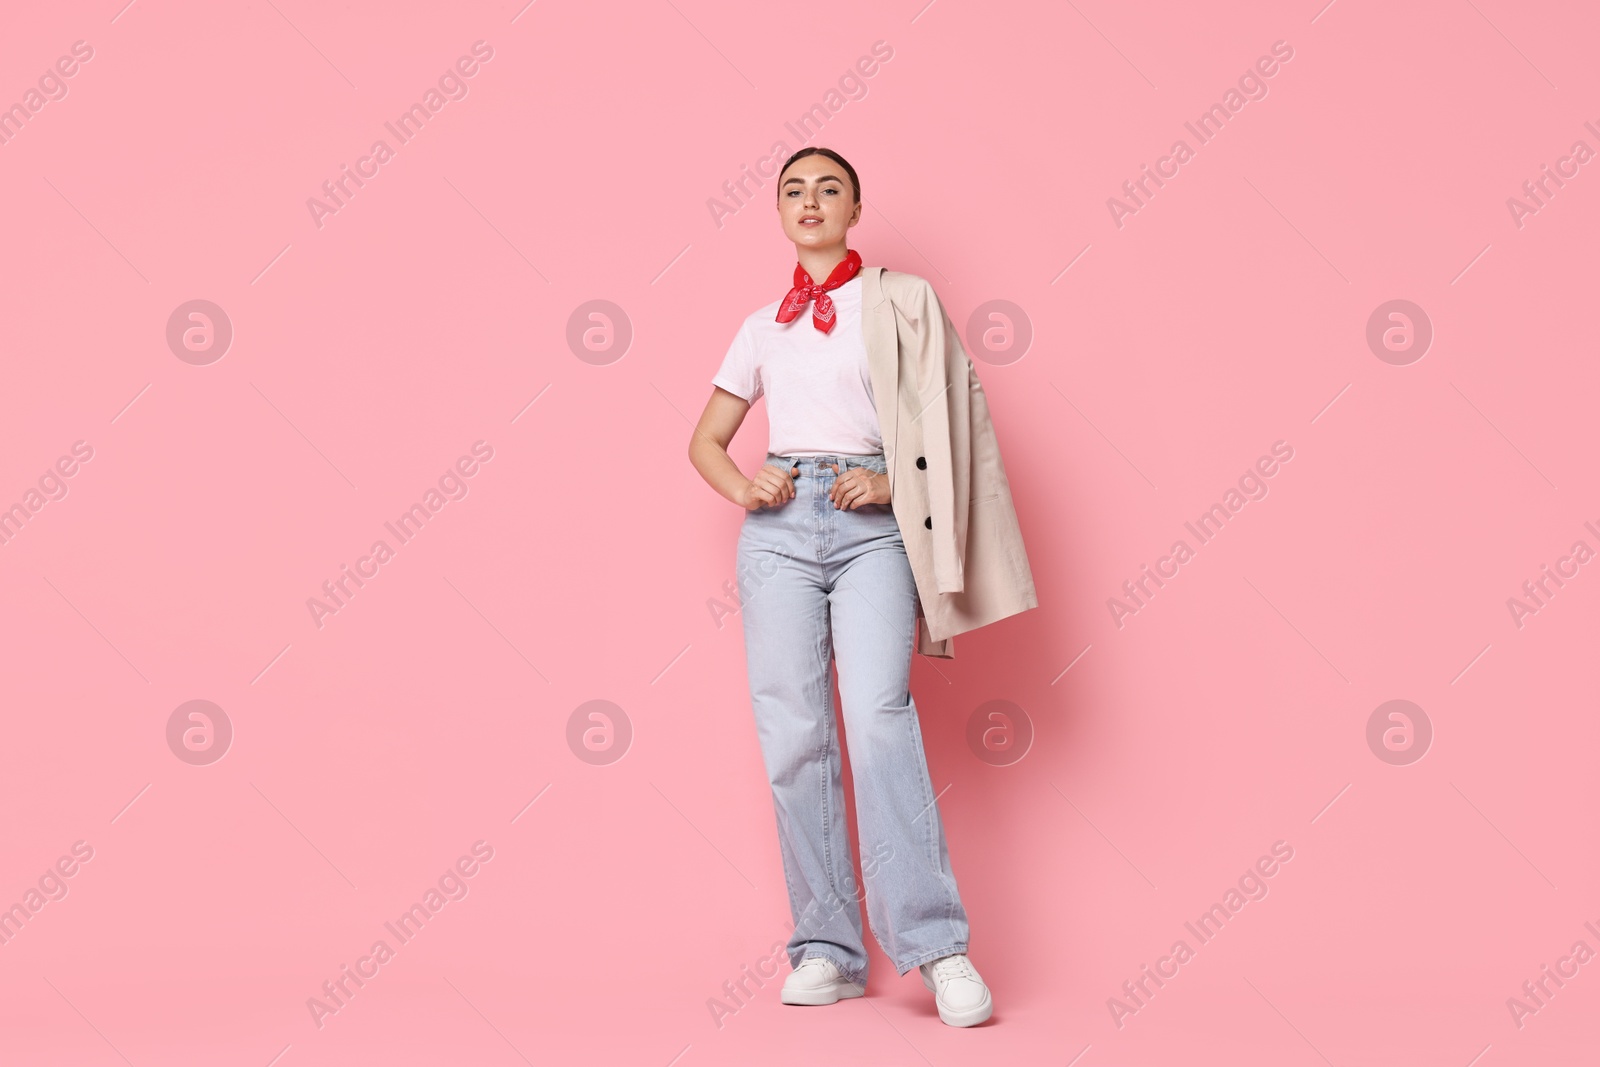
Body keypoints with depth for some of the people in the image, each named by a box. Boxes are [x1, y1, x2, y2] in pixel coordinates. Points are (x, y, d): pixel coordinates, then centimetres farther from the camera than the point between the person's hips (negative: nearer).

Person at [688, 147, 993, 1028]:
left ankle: (936, 946, -16)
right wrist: (742, 486, 0)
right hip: (779, 522, 3)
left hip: (870, 524, -3)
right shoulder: (762, 326, 19)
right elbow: (706, 439, 22)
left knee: (879, 717, -18)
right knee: (792, 734, -4)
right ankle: (827, 948, 1)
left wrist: (892, 482, -11)